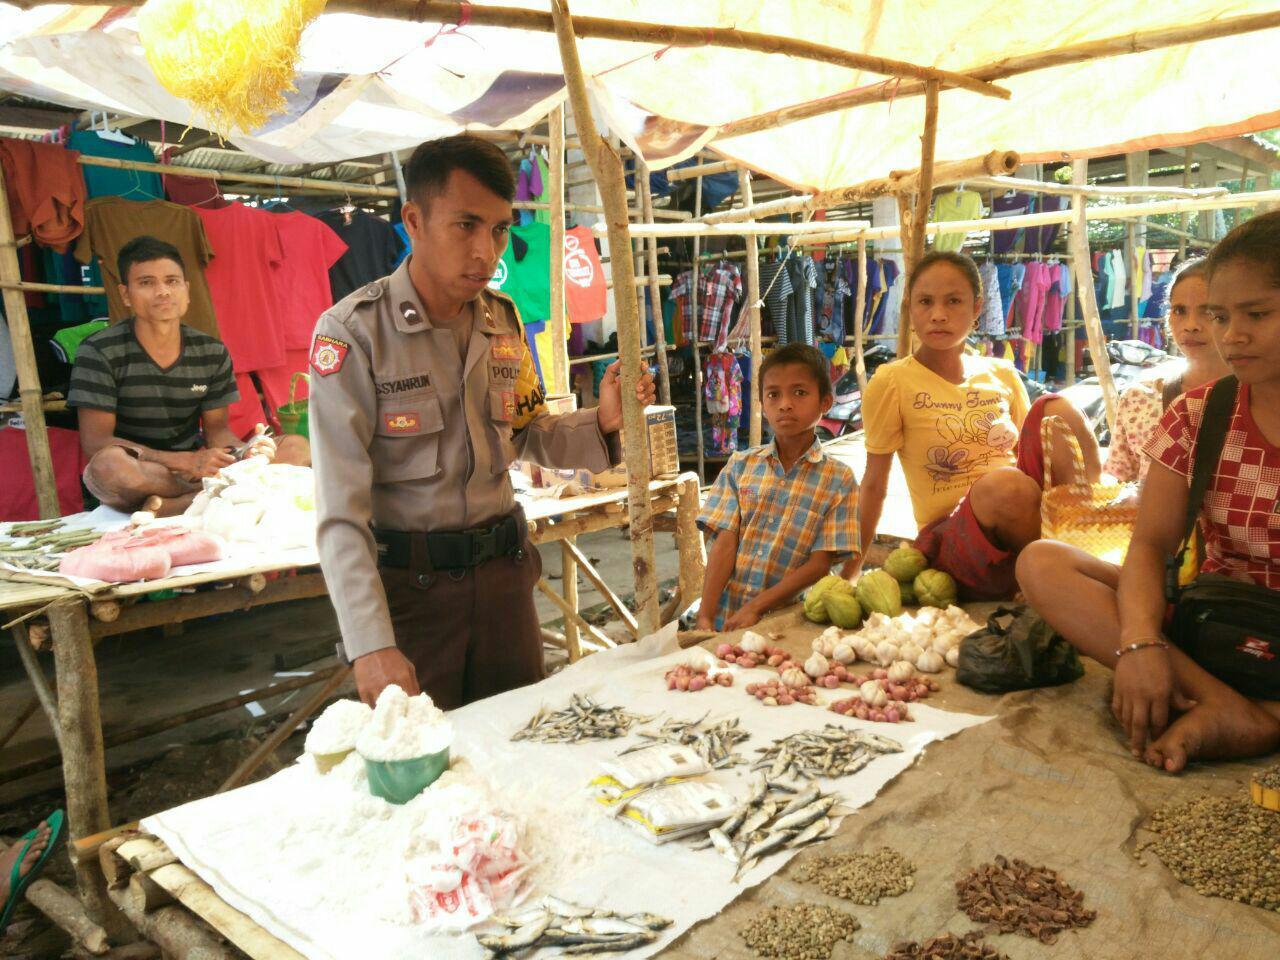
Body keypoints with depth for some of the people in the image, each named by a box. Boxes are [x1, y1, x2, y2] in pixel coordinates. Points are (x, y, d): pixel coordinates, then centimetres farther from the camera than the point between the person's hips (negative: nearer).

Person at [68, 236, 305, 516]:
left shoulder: (213, 353, 1)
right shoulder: (99, 352, -10)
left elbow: (216, 430, 3)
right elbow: (95, 443, -15)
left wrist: (245, 452, -22)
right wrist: (184, 461, -24)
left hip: (194, 471, 4)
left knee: (297, 447, -15)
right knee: (109, 464, -39)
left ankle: (170, 508, -25)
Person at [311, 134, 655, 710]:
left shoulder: (503, 322, 4)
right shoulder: (353, 332, -14)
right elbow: (341, 510, -19)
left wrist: (601, 422, -4)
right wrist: (371, 645, -26)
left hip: (503, 569, 5)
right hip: (408, 581, -5)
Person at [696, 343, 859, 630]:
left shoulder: (839, 480, 0)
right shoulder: (741, 466, 7)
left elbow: (819, 564, -4)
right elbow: (725, 544, 0)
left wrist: (755, 608, -11)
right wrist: (705, 617, -9)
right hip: (724, 616, 2)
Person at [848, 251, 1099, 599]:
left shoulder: (1002, 376, 9)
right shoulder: (891, 383, -4)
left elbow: (1033, 451, 19)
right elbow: (874, 484, -1)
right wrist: (851, 569, 1)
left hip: (1034, 525, 4)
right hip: (950, 540, -4)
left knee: (1055, 408, -15)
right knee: (1002, 484, -37)